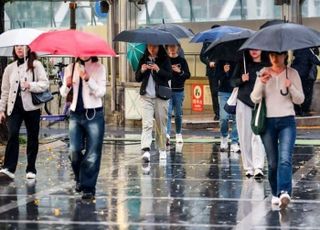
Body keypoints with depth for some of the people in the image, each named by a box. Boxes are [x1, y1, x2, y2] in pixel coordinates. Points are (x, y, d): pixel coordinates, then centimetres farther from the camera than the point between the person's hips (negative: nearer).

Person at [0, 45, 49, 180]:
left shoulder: (36, 65, 2)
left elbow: (45, 83, -7)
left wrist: (30, 85, -23)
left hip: (31, 107, -1)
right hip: (14, 107, 2)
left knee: (32, 138, 5)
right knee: (13, 135, -15)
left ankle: (31, 169, 17)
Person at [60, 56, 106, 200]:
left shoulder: (99, 68, 0)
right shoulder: (71, 68, 10)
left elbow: (101, 92, -9)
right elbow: (63, 93, 12)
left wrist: (88, 79, -21)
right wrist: (67, 85, -10)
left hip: (94, 114, -3)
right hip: (75, 114, 3)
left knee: (92, 154, -5)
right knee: (74, 151, -5)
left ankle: (88, 187, 2)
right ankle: (80, 179, 21)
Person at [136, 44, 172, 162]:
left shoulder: (164, 60, 2)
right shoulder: (143, 60, 10)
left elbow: (169, 76, -7)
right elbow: (137, 78, 11)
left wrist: (158, 70, -21)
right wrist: (141, 71, -9)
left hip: (160, 96, -1)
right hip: (146, 96, 1)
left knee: (161, 125, 6)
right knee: (147, 124, -12)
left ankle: (162, 149, 21)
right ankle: (146, 151, -23)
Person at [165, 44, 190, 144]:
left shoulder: (182, 61, 5)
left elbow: (188, 75, 3)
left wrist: (180, 71, -14)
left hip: (179, 91, 1)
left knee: (178, 114, 9)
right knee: (167, 113, -14)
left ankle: (178, 134, 23)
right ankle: (167, 135, -23)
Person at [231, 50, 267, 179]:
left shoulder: (267, 65, 4)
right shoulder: (242, 64, 8)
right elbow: (232, 82, 9)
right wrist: (241, 80, -10)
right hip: (244, 103, 2)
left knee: (258, 135, -13)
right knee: (245, 137, 4)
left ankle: (258, 168, -20)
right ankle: (248, 167, 12)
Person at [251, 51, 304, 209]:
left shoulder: (292, 73, 3)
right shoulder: (264, 73, 6)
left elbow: (300, 100, 4)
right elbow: (255, 99, 3)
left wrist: (290, 87, -15)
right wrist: (262, 83, -14)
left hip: (287, 121, -2)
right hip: (268, 121, 2)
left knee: (285, 158, -20)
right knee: (272, 162, 6)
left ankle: (284, 192, -34)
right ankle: (275, 193, 19)